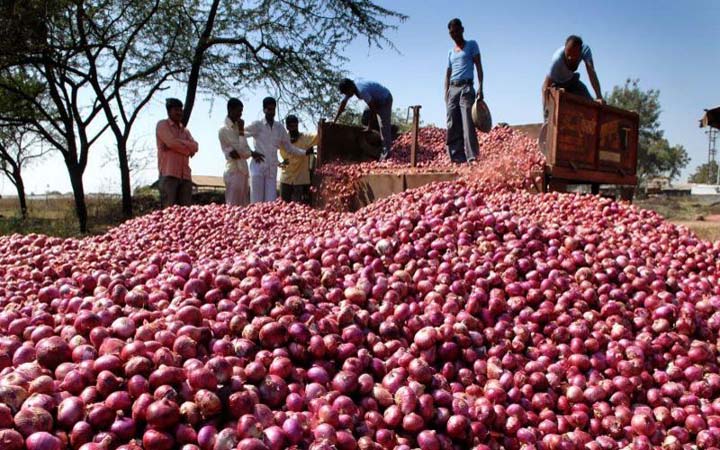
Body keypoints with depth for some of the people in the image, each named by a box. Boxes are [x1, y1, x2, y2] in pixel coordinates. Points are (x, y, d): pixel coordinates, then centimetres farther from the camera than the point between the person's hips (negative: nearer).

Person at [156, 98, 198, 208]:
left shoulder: (185, 130, 24)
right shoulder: (162, 125, 8)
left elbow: (195, 146, 7)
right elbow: (171, 142, -9)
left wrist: (178, 143, -7)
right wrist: (187, 150, 2)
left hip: (185, 175, 6)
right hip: (169, 174, -6)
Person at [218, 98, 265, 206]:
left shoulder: (237, 127, 17)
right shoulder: (224, 130, -8)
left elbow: (244, 149, 9)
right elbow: (241, 149, -15)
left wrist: (238, 152, -10)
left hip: (243, 171, 8)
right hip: (234, 172, -8)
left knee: (244, 206, 6)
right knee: (233, 206, -9)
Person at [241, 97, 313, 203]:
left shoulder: (280, 128, 12)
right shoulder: (257, 125, 2)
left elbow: (289, 147, 16)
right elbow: (238, 133, 4)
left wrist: (305, 152, 3)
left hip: (272, 169, 3)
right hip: (258, 167, -3)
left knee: (271, 202, -2)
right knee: (256, 202, -4)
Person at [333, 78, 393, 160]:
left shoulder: (362, 90, -36)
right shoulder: (350, 88, -10)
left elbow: (372, 108, -29)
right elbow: (343, 103, 0)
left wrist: (370, 126, -20)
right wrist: (335, 120, -1)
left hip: (385, 99, -10)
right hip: (377, 100, 10)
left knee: (384, 126, -16)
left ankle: (386, 152, -17)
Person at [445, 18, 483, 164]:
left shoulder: (471, 45, 9)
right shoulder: (450, 52, 22)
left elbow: (478, 66, 1)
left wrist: (480, 87, -11)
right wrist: (446, 93, 9)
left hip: (466, 87, -5)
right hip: (452, 89, 6)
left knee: (467, 124, -18)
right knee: (452, 126, -2)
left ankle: (472, 157, -25)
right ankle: (457, 158, -1)